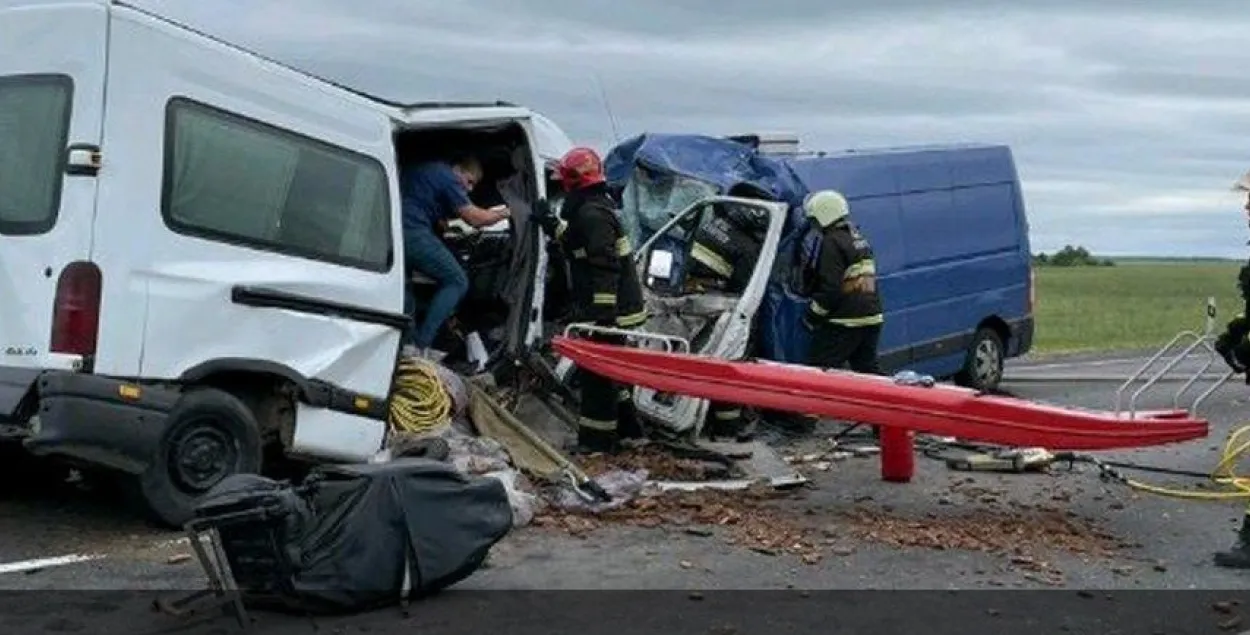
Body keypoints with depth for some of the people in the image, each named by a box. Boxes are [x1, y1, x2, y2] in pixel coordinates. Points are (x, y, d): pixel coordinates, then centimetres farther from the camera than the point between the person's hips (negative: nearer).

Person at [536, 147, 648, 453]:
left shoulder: (591, 214, -18)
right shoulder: (595, 207, 15)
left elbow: (605, 266, -26)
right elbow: (580, 246, 31)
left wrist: (603, 312, -28)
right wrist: (553, 226, 30)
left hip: (607, 310, -11)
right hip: (614, 309, 11)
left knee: (597, 373, -4)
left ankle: (596, 441, 3)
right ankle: (625, 426, 34)